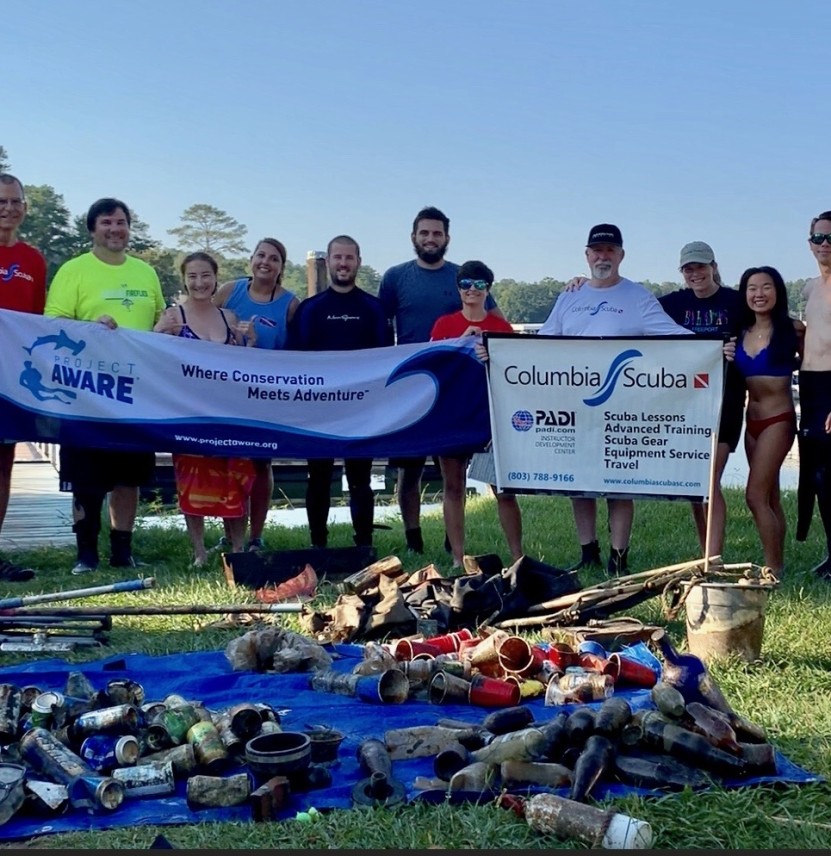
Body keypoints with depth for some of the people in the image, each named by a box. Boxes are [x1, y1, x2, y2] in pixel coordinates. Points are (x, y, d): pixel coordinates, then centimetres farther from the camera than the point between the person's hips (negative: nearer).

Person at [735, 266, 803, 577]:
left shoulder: (792, 329, -7)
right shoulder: (741, 333, 7)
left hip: (778, 420, -6)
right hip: (752, 422, 6)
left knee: (755, 496, -12)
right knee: (770, 498, 11)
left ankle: (772, 568, -4)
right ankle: (777, 565, 18)